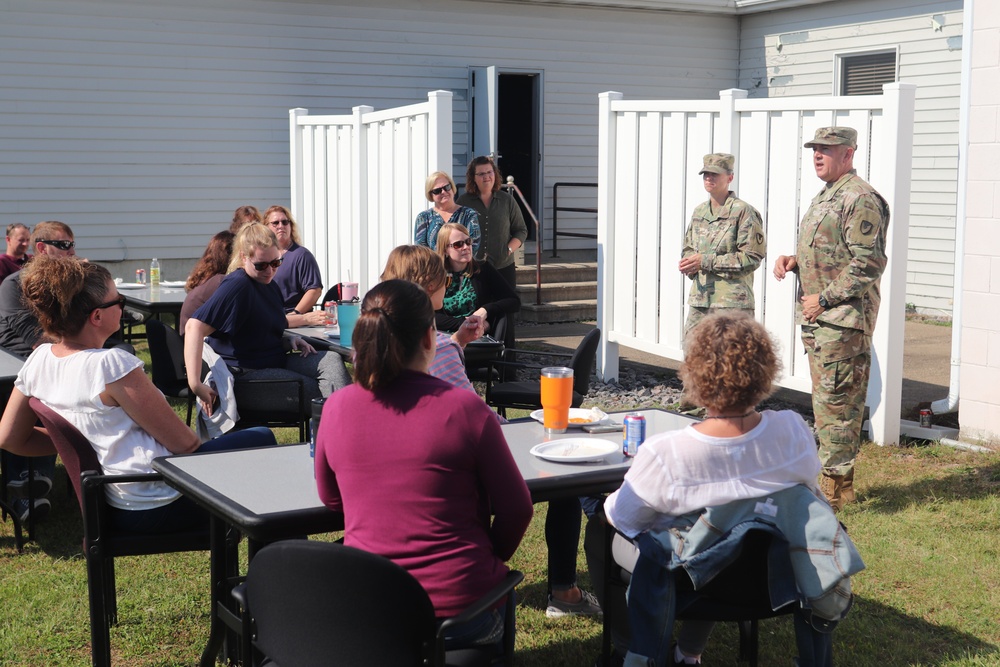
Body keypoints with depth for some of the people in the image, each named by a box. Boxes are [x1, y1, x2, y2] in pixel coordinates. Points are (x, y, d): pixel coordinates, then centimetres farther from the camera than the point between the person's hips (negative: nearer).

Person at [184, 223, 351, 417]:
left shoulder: (270, 286, 16)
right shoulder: (237, 286, -15)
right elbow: (194, 326, -27)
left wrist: (289, 340, 7)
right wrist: (195, 384, -34)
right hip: (244, 376, -9)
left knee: (331, 361, -12)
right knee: (318, 393, -19)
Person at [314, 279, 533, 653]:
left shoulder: (336, 408, -6)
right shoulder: (465, 408, -16)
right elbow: (516, 510, -7)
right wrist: (489, 560, 12)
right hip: (456, 608, -3)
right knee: (499, 590, 32)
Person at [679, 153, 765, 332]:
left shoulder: (743, 212, -6)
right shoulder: (699, 211, 16)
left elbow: (751, 257, -12)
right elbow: (688, 249, 24)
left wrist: (706, 261, -16)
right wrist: (688, 264, -2)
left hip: (732, 301, -7)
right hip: (699, 300, 7)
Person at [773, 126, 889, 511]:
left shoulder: (861, 199, -13)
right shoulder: (824, 197, 18)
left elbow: (868, 263, -19)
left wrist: (824, 299, -17)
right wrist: (793, 261, 9)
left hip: (843, 318, -10)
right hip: (817, 319, 10)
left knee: (837, 401, -8)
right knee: (825, 401, 15)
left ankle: (836, 489, -3)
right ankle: (835, 476, 24)